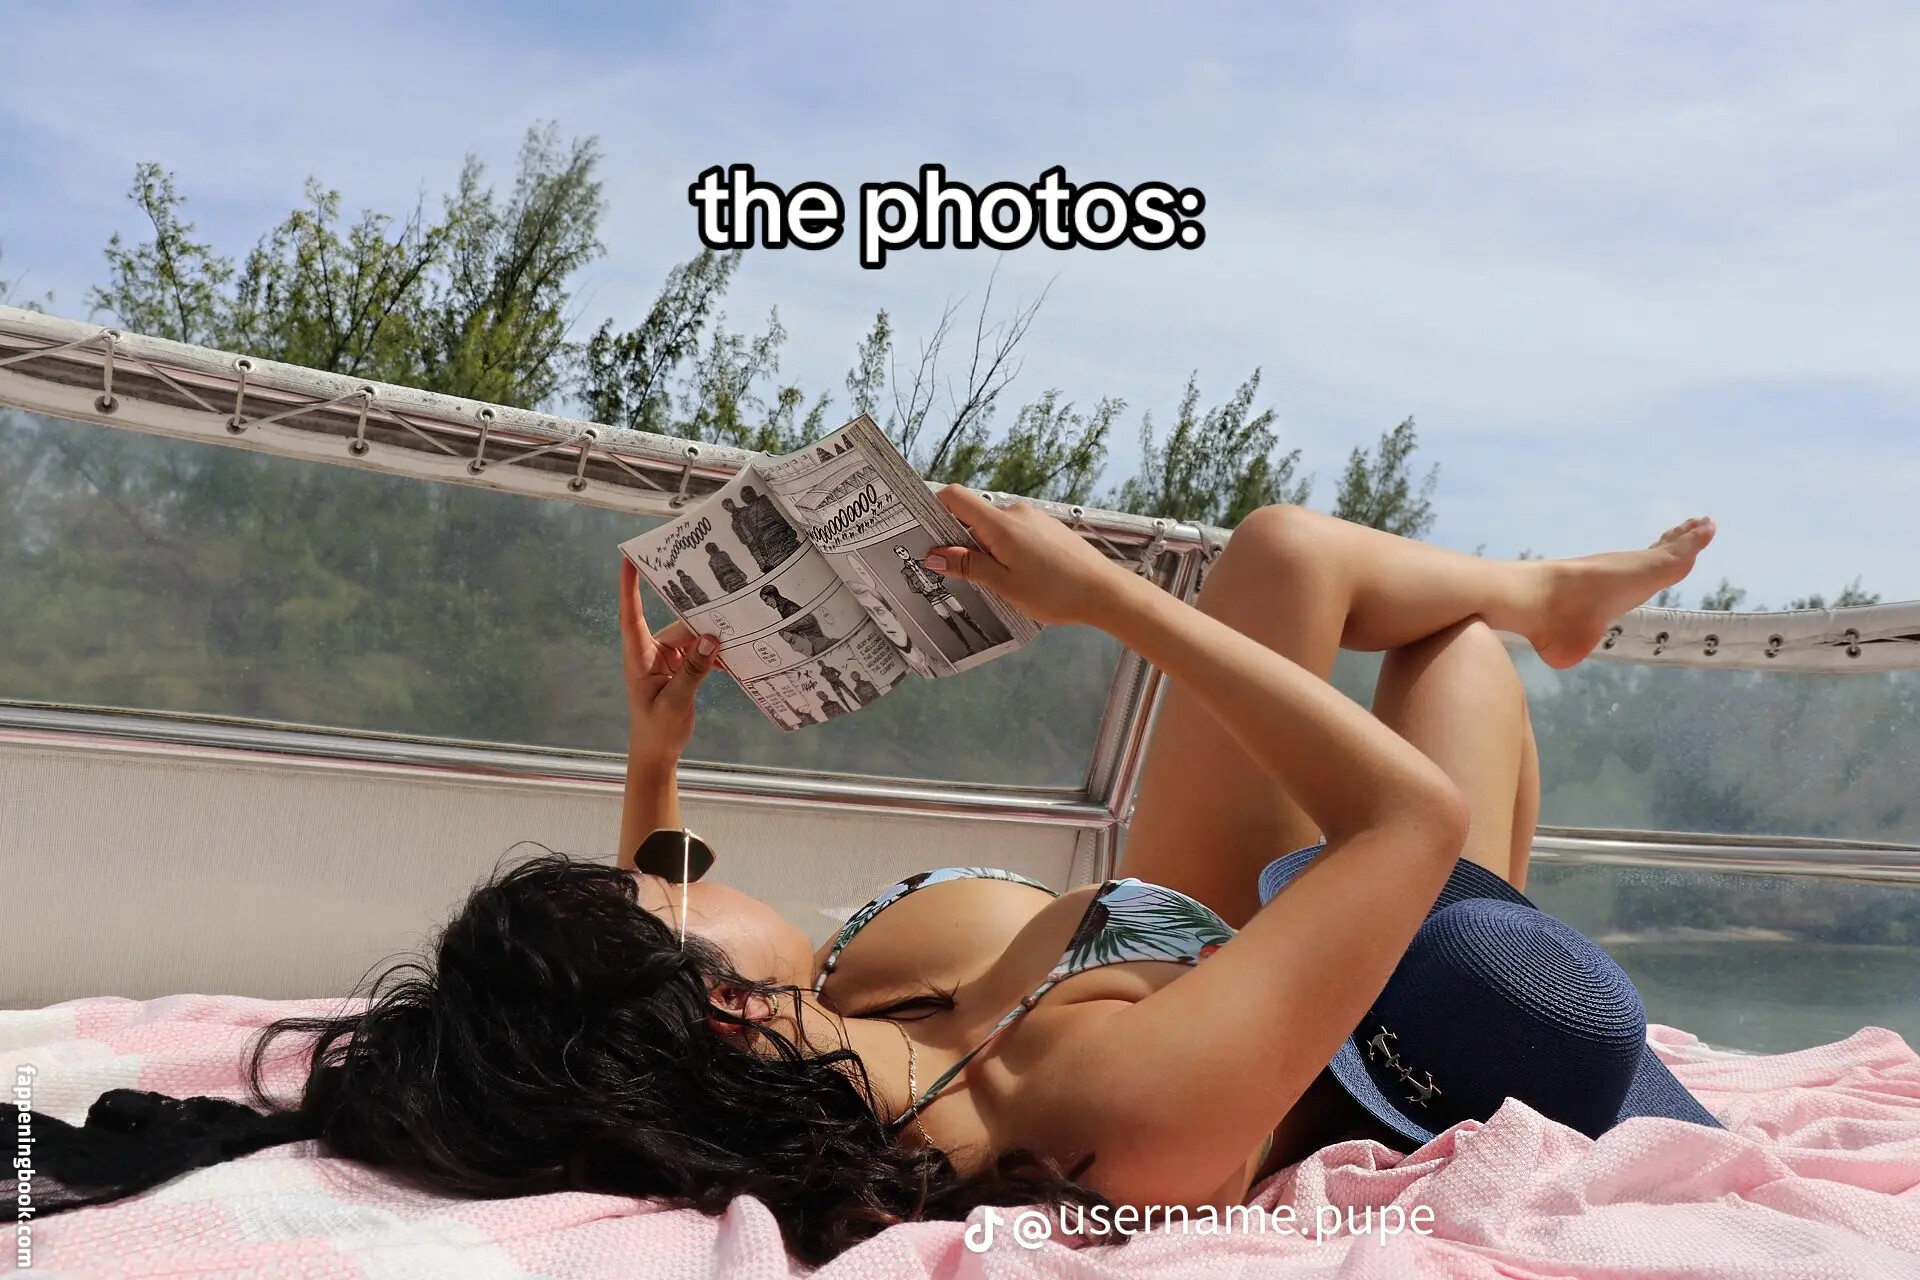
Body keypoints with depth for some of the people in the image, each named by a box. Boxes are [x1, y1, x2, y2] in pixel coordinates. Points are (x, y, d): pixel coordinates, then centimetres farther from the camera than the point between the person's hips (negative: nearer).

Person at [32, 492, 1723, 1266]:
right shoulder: (1133, 1108, -50)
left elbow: (627, 1007, -2)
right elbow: (1409, 817, -40)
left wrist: (656, 753, -14)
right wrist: (1104, 596, -40)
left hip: (1181, 942, 5)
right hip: (1377, 1064, -4)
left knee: (1294, 548, 5)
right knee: (1466, 655, 8)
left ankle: (1545, 591, 36)